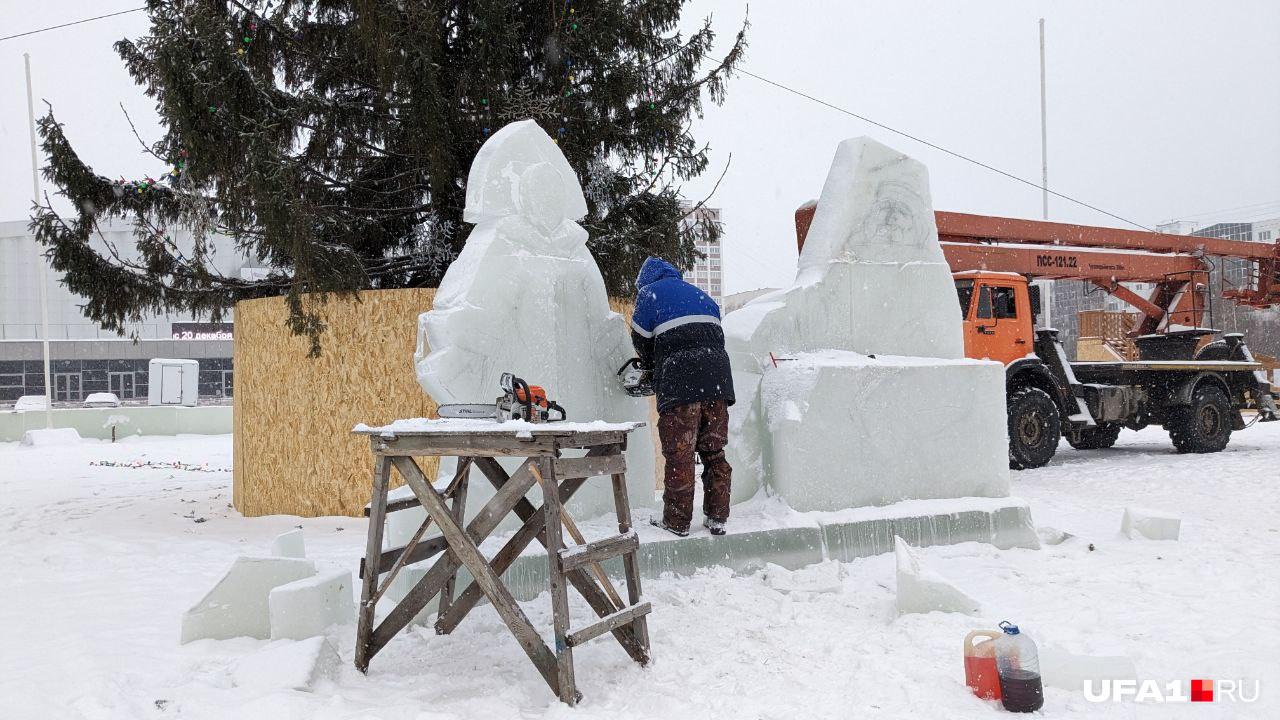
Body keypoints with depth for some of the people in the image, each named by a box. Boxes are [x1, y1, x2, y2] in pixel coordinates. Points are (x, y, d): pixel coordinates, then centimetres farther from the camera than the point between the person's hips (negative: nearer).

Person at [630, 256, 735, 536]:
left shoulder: (650, 293, 11)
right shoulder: (700, 295, 26)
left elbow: (641, 338, 10)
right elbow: (716, 334, 21)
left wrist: (651, 366, 30)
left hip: (679, 382, -5)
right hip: (717, 376, 5)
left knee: (679, 455, 0)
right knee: (714, 451, 11)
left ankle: (677, 521, 5)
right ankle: (717, 517, 13)